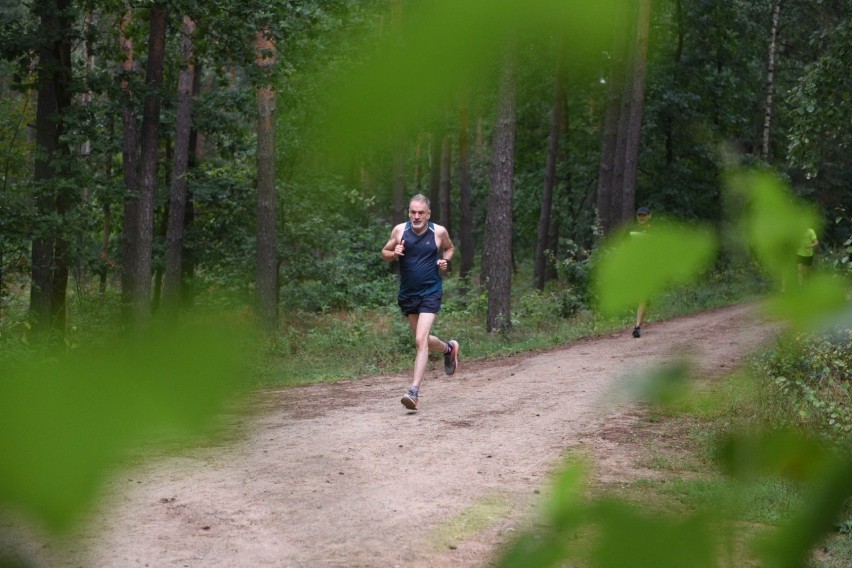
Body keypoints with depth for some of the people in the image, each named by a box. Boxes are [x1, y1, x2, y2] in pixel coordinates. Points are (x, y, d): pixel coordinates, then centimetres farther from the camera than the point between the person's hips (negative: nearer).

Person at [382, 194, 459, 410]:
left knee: (421, 340, -17)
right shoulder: (400, 230, -4)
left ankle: (414, 391, -19)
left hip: (430, 293, -4)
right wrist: (394, 253, -14)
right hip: (407, 294, 4)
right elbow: (385, 252, 8)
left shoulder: (439, 232, -5)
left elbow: (450, 248, 15)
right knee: (422, 340, 17)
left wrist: (445, 261, -5)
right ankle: (449, 348, 50)